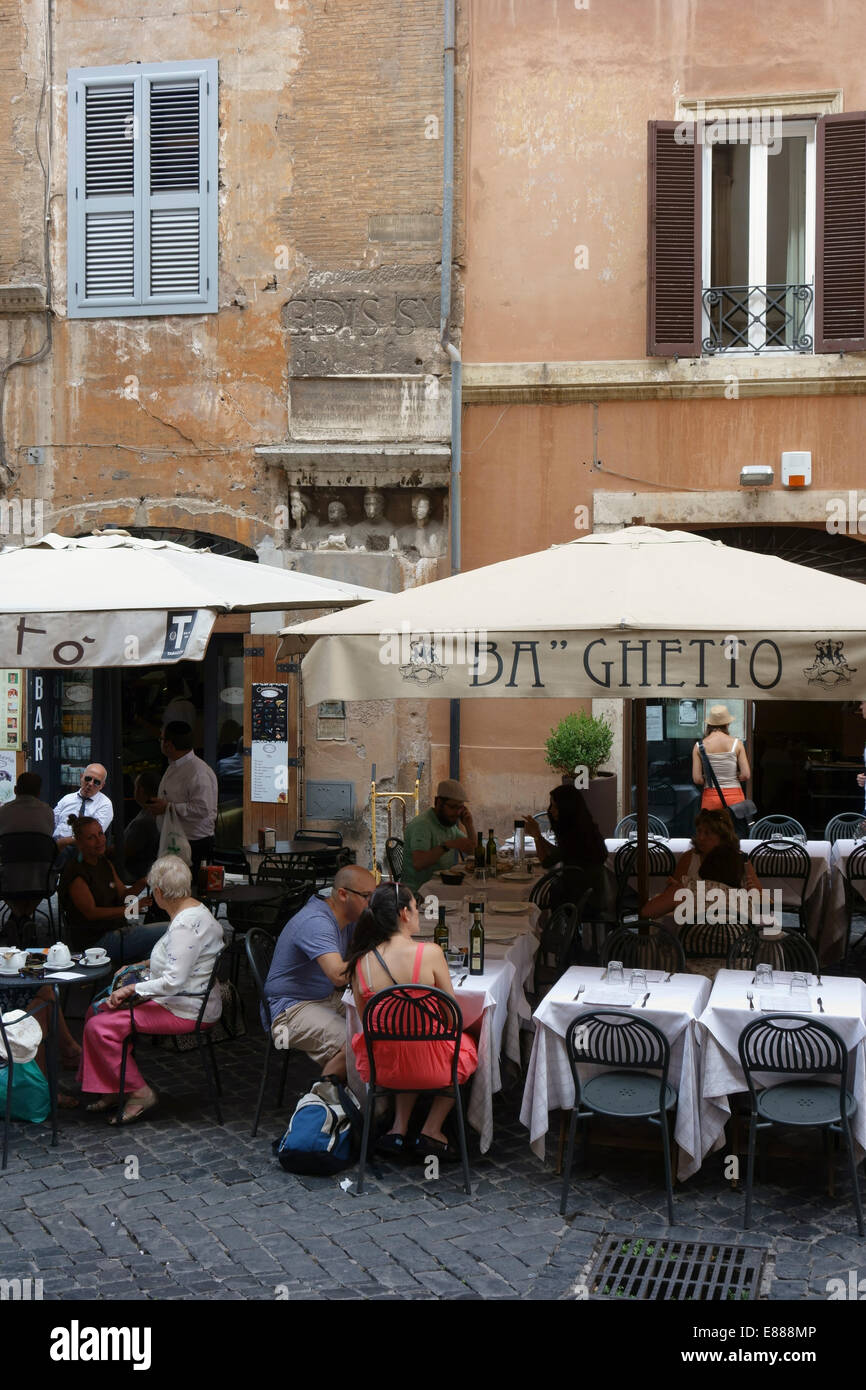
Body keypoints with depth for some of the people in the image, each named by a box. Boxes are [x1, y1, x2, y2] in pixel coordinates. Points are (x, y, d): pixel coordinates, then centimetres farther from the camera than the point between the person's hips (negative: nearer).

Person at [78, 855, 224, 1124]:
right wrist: (146, 964, 21)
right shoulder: (193, 909, 9)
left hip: (186, 1011, -11)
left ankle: (139, 1092, -5)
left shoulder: (186, 924, -23)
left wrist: (132, 989, -18)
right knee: (98, 1009, 11)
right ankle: (112, 1090, 15)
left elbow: (173, 981, -27)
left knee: (99, 1027, -17)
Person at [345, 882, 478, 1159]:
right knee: (466, 1043, 30)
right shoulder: (429, 953, -18)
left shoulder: (360, 962, -7)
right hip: (430, 1067, -4)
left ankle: (399, 1128, 25)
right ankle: (431, 1130, 24)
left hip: (379, 1068, 4)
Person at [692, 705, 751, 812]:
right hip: (734, 797, -1)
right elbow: (746, 775, -6)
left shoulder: (699, 746, -2)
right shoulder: (736, 743, -3)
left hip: (710, 797, 1)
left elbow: (697, 779, -6)